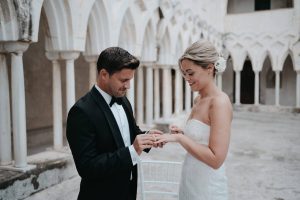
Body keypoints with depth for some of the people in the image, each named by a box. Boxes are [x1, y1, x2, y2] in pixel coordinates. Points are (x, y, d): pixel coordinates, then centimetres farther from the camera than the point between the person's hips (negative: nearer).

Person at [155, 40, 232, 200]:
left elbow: (216, 159, -24)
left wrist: (179, 138, -21)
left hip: (207, 187, -8)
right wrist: (182, 133, -1)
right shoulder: (198, 100, 6)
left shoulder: (220, 102, -20)